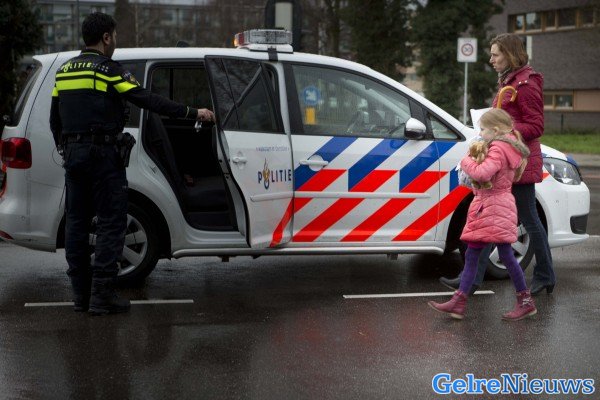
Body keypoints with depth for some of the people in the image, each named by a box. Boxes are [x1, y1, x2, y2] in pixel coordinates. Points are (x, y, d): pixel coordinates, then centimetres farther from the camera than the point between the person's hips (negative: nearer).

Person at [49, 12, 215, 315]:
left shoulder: (64, 70, 14)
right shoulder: (108, 70, -9)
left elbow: (55, 120, 19)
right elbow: (149, 101, -13)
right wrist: (193, 113, -8)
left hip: (72, 152, 8)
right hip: (102, 153, -7)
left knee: (77, 222, 10)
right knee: (111, 222, -3)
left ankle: (81, 293, 13)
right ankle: (102, 295, -6)